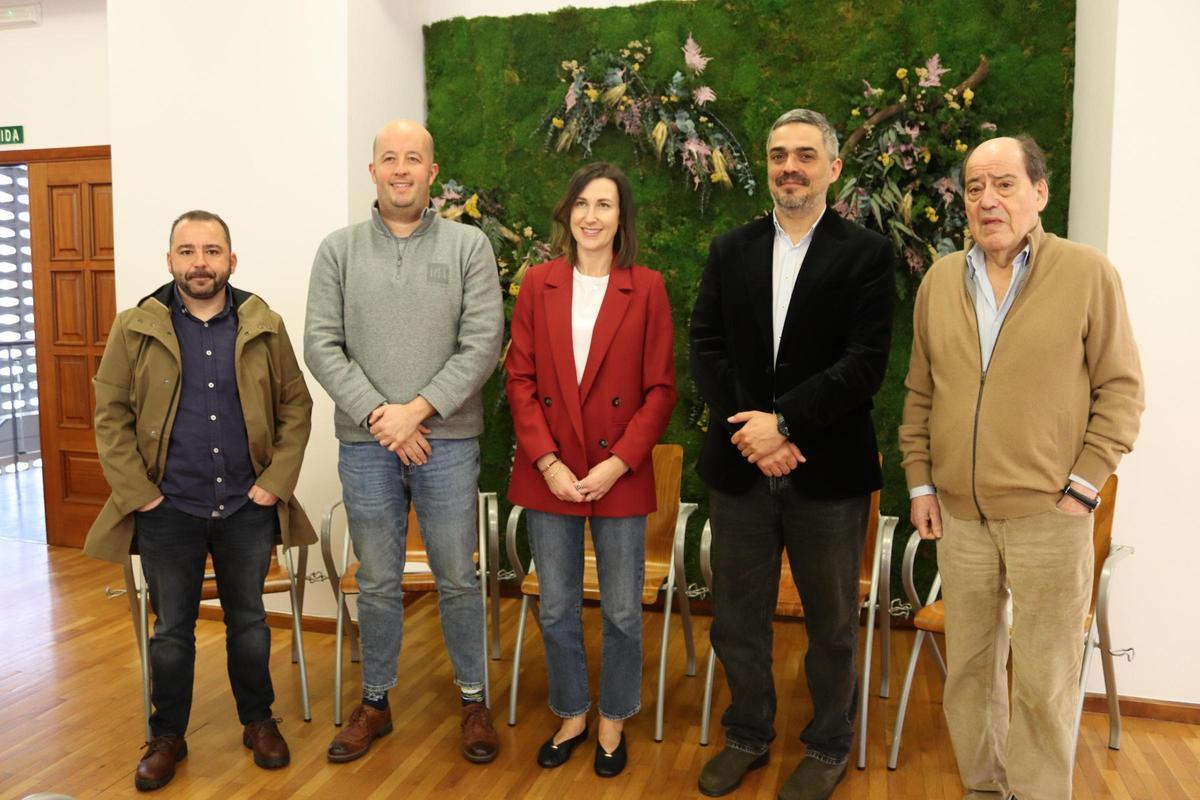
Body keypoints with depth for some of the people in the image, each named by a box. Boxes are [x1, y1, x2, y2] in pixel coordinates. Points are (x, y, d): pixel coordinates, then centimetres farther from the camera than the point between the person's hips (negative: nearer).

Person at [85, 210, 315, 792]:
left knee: (249, 622, 14)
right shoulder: (135, 329, -2)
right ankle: (167, 737, 30)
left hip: (247, 508, 1)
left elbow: (296, 407, 3)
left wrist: (277, 481, -4)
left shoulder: (264, 327, 0)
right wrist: (137, 493, -8)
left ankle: (258, 721, 32)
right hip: (168, 510, 0)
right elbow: (111, 416, -1)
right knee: (171, 630, 12)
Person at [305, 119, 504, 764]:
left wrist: (418, 410, -14)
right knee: (377, 582, 13)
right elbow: (321, 346, -1)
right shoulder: (339, 249, 5)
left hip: (447, 440, -1)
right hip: (364, 443, 1)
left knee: (457, 578, 9)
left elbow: (483, 343, -7)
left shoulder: (469, 245, 0)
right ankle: (375, 703, 30)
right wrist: (377, 414, -11)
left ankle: (474, 700, 27)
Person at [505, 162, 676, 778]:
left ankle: (612, 722, 31)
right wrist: (546, 461, -8)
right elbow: (520, 380, 1)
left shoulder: (646, 288, -1)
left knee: (622, 612, 9)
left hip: (620, 475, -1)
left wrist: (618, 463, -11)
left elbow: (661, 388, -2)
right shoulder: (537, 284, 3)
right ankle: (571, 715, 34)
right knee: (556, 609, 12)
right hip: (549, 473, 2)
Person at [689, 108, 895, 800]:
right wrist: (749, 432, -13)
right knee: (737, 618, 15)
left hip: (828, 472, -2)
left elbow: (866, 363, -11)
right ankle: (748, 736, 36)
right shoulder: (731, 250, 8)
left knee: (832, 623, 13)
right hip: (742, 466, 3)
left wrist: (783, 421, -18)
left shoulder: (866, 254, -2)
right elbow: (706, 347, 0)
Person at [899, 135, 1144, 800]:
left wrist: (1081, 488, -8)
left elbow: (1120, 389, -3)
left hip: (1049, 515, -3)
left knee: (1044, 681, 5)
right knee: (969, 665, 15)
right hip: (958, 514, 4)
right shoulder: (939, 281, 6)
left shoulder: (1088, 273, -4)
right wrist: (920, 482, 7)